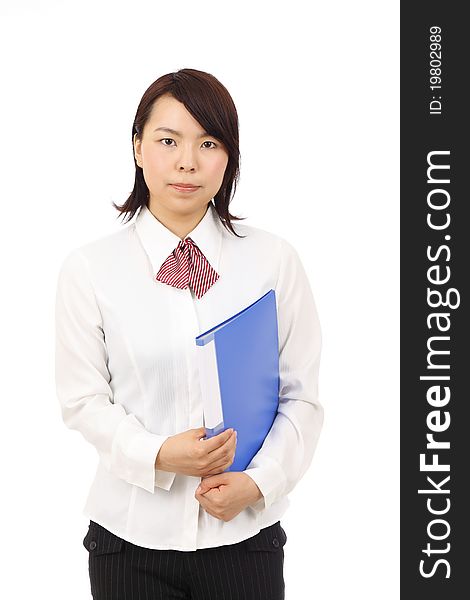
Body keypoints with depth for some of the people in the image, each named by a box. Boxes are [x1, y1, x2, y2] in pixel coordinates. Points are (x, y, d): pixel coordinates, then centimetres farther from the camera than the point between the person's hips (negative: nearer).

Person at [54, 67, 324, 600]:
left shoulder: (274, 260, -3)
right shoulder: (88, 268, -4)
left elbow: (301, 396, -1)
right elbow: (83, 400, -3)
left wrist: (258, 481, -13)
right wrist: (158, 456, -17)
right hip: (132, 531, 0)